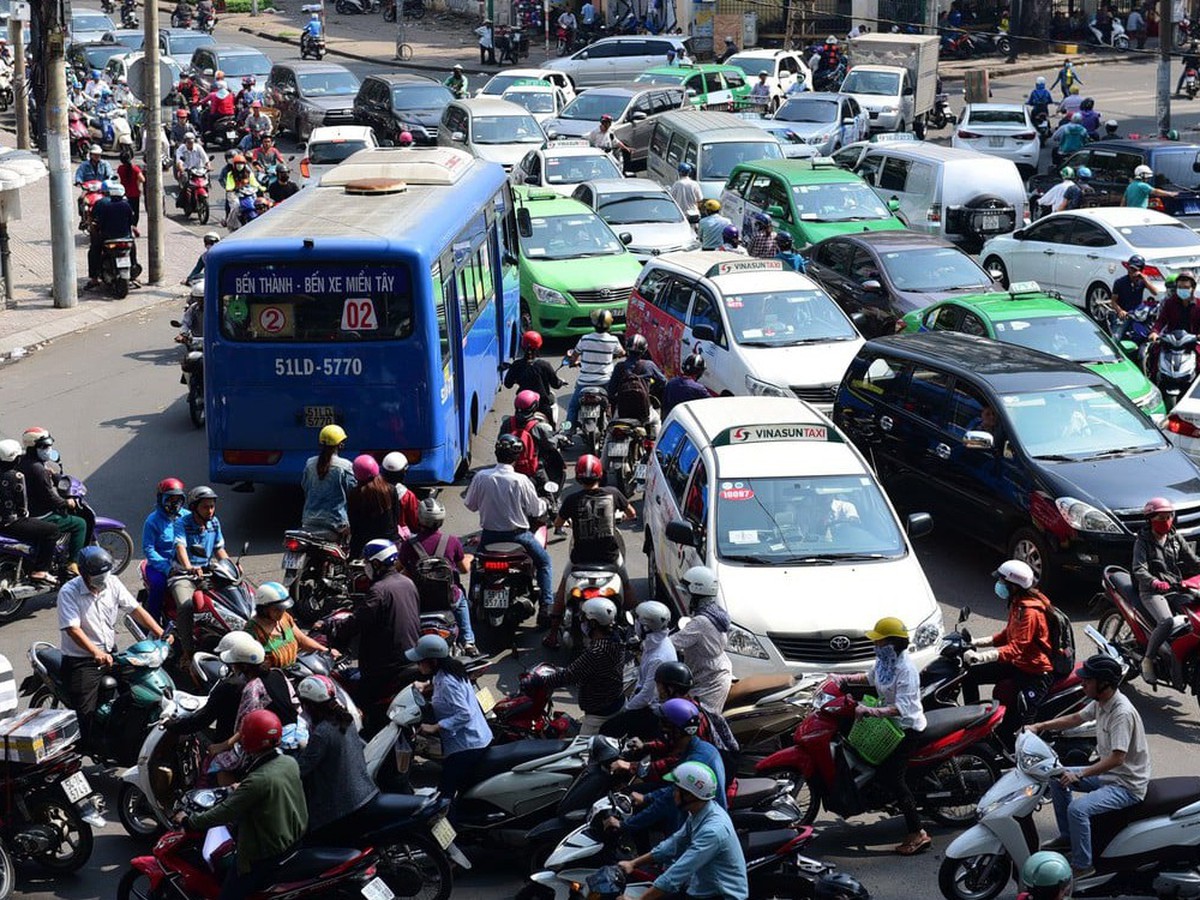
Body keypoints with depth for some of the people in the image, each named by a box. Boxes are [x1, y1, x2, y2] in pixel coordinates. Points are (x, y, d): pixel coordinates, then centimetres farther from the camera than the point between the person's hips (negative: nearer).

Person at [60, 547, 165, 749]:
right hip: (81, 661, -6)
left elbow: (135, 609, 1)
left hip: (110, 653, 6)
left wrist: (160, 633, -10)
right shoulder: (69, 592, -15)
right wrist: (96, 652, -38)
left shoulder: (112, 583, 2)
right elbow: (72, 628, -24)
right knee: (86, 712, -14)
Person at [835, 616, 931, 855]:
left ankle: (917, 834, -13)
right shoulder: (885, 659, 2)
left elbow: (901, 707, -30)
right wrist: (846, 679, 10)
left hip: (907, 726, -10)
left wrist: (871, 711, -37)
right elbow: (871, 677, 23)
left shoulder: (906, 669, -25)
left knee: (892, 776, -15)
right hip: (890, 722, 10)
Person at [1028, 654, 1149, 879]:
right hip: (1107, 774, 10)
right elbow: (1076, 719, 18)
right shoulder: (1101, 703, 1)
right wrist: (1040, 726, 8)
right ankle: (1066, 836, 23)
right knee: (1057, 778, 13)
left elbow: (1117, 759, -32)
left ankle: (1082, 865, -11)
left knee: (1077, 809, -27)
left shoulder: (1122, 713, -28)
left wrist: (1080, 774, -31)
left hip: (1127, 785, -10)